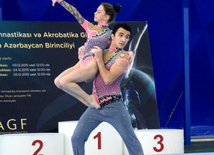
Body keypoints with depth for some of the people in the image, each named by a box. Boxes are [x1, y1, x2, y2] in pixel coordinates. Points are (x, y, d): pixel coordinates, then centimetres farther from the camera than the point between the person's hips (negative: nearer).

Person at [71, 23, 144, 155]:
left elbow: (108, 79, -16)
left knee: (130, 139, -1)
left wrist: (99, 59, -7)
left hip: (113, 106, -5)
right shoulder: (102, 52, 14)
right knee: (76, 139, 0)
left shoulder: (124, 57, -3)